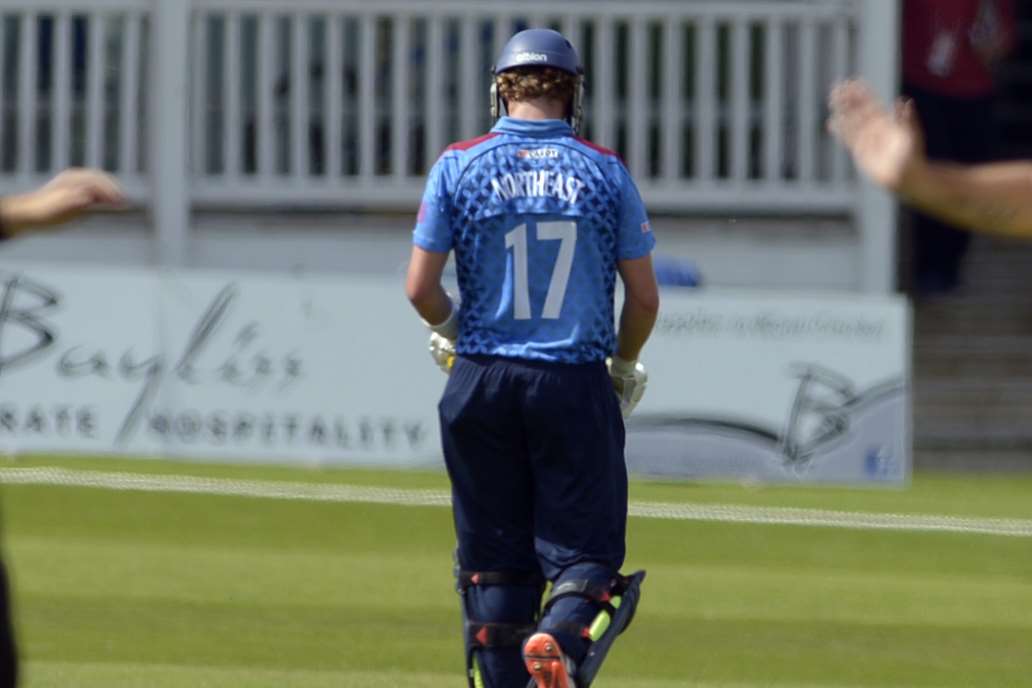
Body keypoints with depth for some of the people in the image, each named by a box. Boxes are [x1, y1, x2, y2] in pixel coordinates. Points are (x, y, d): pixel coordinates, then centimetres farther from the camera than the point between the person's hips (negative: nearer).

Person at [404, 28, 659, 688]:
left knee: (495, 559, 10)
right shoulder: (605, 171, 2)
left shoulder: (460, 165, 1)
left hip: (481, 382, 1)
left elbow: (421, 289, -2)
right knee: (585, 553, 0)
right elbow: (645, 297, 3)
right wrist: (624, 370, 21)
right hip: (576, 386, -1)